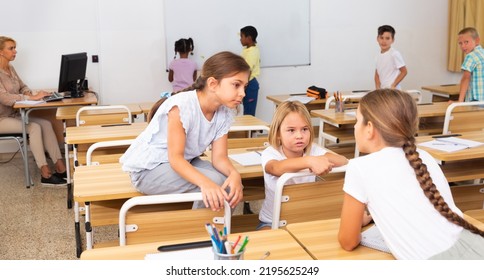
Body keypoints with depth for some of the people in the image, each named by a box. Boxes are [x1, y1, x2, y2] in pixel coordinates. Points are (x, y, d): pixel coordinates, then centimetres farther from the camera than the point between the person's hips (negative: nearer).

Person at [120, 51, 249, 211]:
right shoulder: (182, 106, -28)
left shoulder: (225, 113, -7)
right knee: (215, 182, -26)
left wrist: (234, 173, -33)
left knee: (230, 183, -13)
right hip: (148, 169, -7)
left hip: (183, 164, 7)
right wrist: (205, 182, -47)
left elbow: (219, 157, -10)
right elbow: (175, 158, -30)